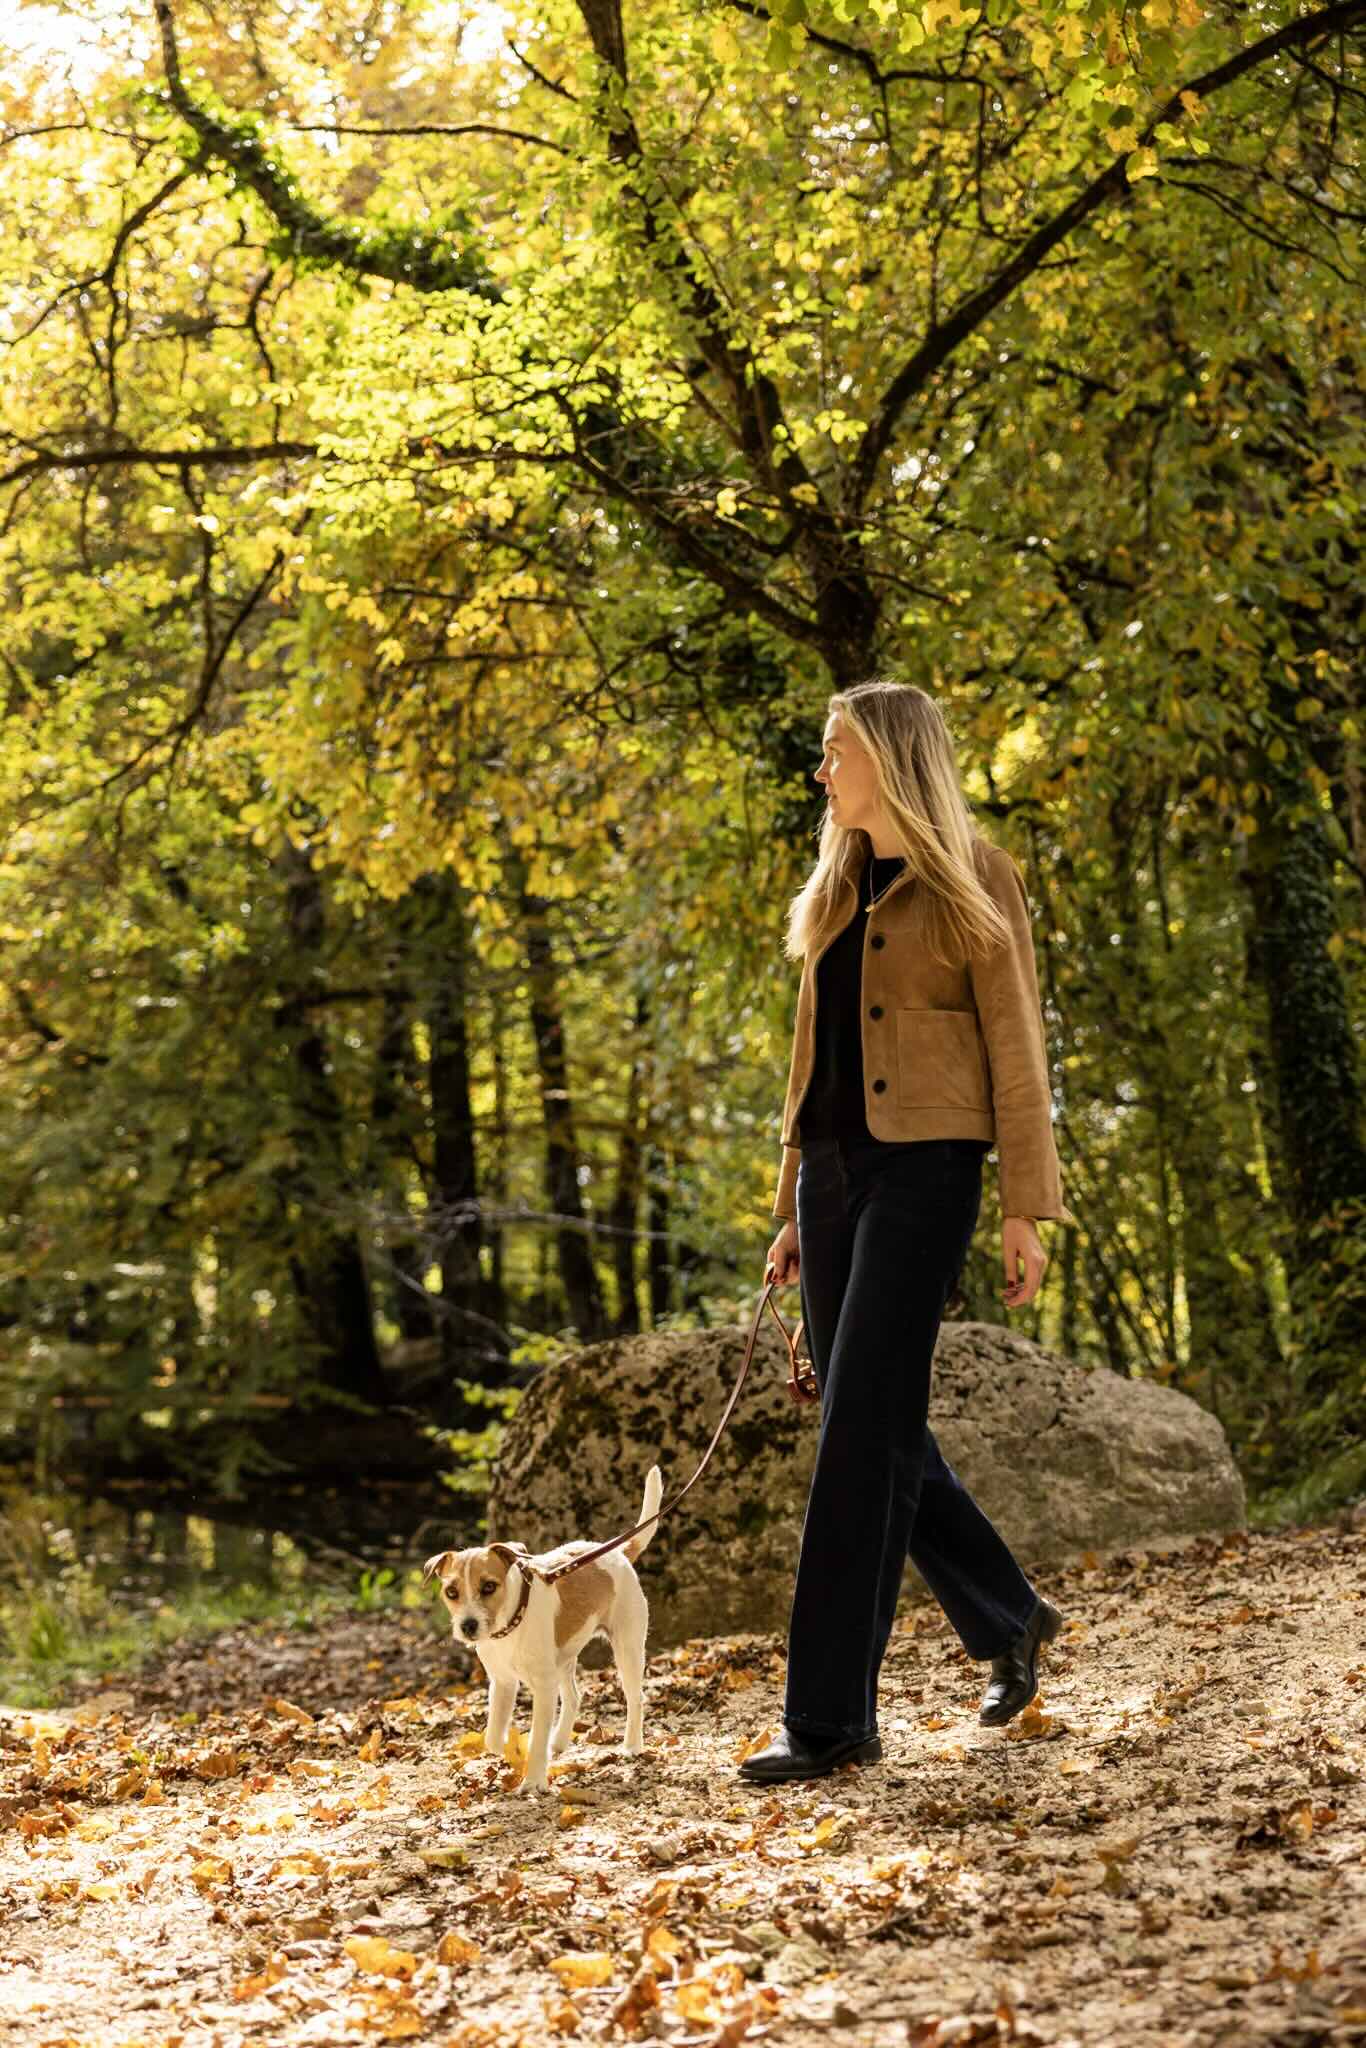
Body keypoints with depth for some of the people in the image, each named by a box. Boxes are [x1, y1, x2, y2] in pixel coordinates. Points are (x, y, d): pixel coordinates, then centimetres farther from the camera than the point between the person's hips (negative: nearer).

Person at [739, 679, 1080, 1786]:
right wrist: (793, 1207, 17)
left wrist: (1026, 1209, -11)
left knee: (862, 1428, -11)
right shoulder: (838, 888, 17)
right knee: (876, 1425, 10)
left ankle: (832, 1717, -8)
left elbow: (1015, 1046, -6)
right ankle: (1009, 1617, 30)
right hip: (834, 1166, 8)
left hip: (924, 1165, -7)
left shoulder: (972, 882, -3)